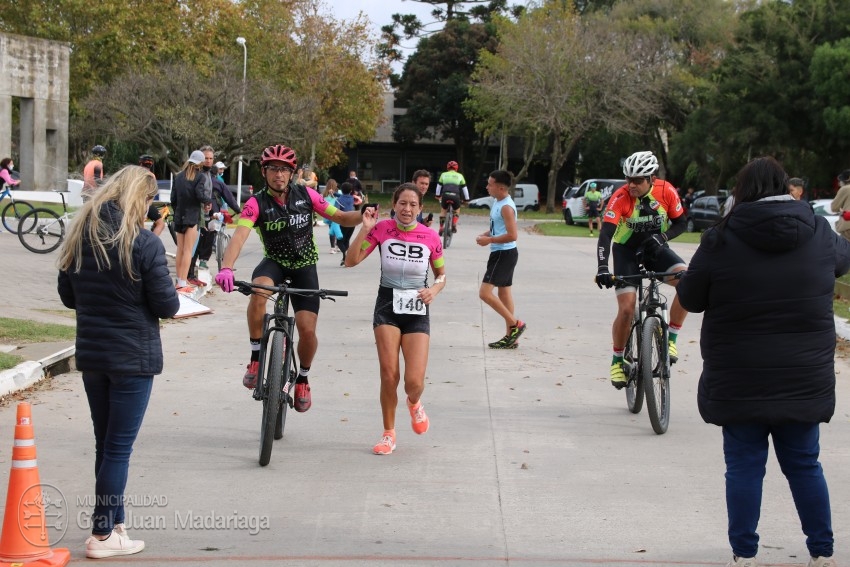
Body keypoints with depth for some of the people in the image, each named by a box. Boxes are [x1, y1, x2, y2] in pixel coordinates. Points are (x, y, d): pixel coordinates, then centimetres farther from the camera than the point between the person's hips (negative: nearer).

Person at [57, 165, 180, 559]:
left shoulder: (79, 236, 2)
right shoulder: (144, 244, -17)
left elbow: (67, 296, 10)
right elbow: (167, 305, -14)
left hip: (91, 354, 6)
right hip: (133, 357, -6)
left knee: (106, 444, 16)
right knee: (119, 447, 2)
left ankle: (114, 523, 24)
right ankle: (102, 535, 5)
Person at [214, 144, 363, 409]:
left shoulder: (305, 195, -9)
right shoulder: (257, 203, -16)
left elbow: (340, 217, -2)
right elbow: (240, 235, -30)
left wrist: (363, 216, -23)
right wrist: (226, 268, -48)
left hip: (304, 265, 1)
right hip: (275, 261, -1)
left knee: (307, 329, -13)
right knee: (259, 290, -37)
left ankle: (303, 379, 18)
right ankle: (256, 359, -21)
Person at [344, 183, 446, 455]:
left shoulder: (430, 238, -3)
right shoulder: (382, 229, -5)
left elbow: (441, 275, 10)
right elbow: (351, 261, -10)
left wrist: (434, 289, -11)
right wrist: (365, 228, -18)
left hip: (417, 312, 0)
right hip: (387, 307, 0)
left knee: (414, 382, -9)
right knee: (389, 375, -7)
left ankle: (414, 403, 29)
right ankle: (389, 434, 13)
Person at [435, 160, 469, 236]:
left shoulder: (443, 175, 20)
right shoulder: (459, 176, 19)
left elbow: (439, 186, 29)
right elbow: (464, 188, 21)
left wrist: (438, 196, 44)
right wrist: (466, 199, 30)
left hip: (445, 195, 1)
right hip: (455, 196, -1)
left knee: (443, 210, 26)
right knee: (457, 210, 27)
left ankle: (441, 229, 19)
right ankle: (454, 225, 7)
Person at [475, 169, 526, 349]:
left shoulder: (506, 207, -19)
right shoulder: (498, 203, 11)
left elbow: (512, 235, -25)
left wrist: (489, 240, -19)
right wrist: (486, 234, 6)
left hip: (504, 254, -11)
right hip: (501, 254, 11)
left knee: (485, 293, -13)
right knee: (504, 293, 13)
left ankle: (515, 324, -7)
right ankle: (511, 337, 18)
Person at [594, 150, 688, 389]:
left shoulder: (666, 191, -18)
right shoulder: (620, 197, -25)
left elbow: (681, 222, -5)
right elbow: (606, 234, -32)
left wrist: (661, 237, -25)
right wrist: (602, 268, -46)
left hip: (655, 247, 2)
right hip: (627, 249, -2)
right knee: (626, 309, -14)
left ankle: (671, 338, -12)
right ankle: (618, 360, 9)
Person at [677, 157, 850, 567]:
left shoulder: (720, 240, -10)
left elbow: (690, 299, -2)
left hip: (739, 380, -2)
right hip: (804, 378, 2)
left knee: (744, 465, 7)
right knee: (804, 464, 14)